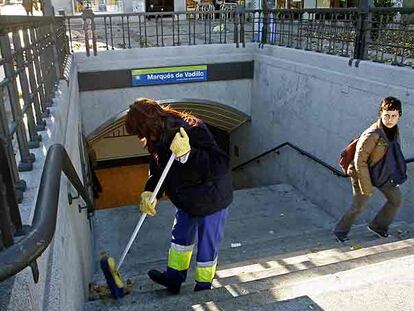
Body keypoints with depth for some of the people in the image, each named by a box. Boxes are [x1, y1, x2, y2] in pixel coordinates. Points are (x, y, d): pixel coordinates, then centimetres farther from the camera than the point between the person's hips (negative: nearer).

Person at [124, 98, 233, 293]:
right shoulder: (159, 139, -7)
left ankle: (203, 288, 34)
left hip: (211, 201, -8)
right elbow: (157, 171, 4)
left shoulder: (192, 130, -33)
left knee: (207, 246, 10)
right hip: (186, 201, 8)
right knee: (180, 237, 24)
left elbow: (220, 166, -38)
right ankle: (174, 278, 46)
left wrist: (187, 154, -48)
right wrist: (149, 193, -15)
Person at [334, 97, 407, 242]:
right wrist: (366, 187, -24)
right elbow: (360, 161, -27)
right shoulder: (372, 135, -31)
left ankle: (378, 226, 31)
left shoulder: (394, 130, -6)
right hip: (363, 173, -7)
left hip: (384, 172, 8)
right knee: (359, 206, 2)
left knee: (396, 199, 11)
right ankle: (340, 231, 24)